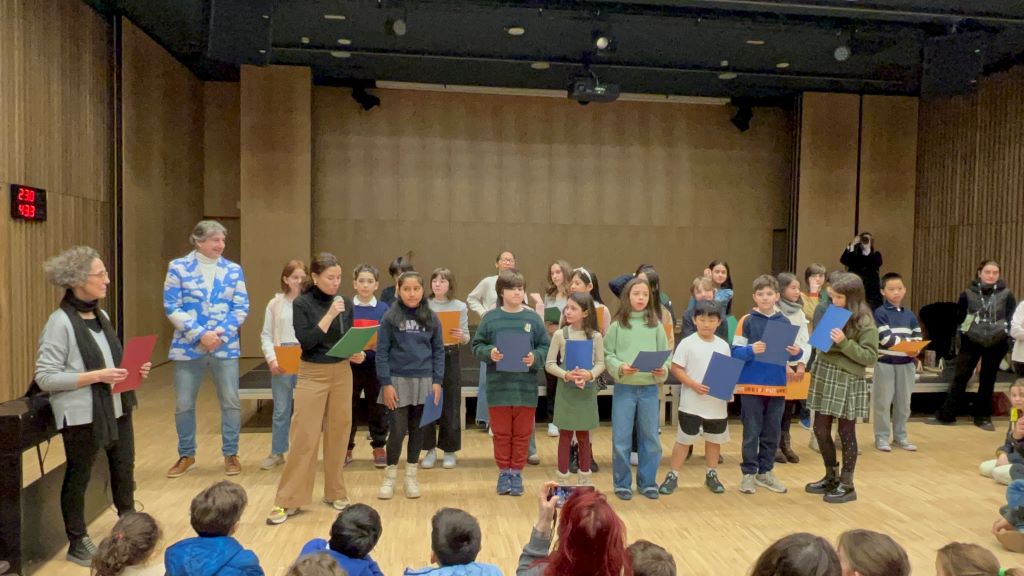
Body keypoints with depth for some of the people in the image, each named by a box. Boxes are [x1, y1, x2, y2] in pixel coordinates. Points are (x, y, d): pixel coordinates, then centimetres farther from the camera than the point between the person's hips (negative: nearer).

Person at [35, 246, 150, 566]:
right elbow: (45, 377, -18)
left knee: (124, 469, 17)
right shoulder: (60, 322, -16)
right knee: (79, 477, 10)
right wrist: (97, 376, -23)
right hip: (82, 415, -7)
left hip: (116, 407, 7)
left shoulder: (102, 316, 8)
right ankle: (77, 543, 27)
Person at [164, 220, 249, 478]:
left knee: (231, 402, 3)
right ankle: (186, 455, 26)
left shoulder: (234, 270, 4)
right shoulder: (178, 268, -1)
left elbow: (241, 308, 1)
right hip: (189, 347, -1)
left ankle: (230, 454, 18)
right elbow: (172, 308, -6)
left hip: (225, 347, 1)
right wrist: (200, 334, -14)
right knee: (184, 405, 8)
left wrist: (221, 334, -12)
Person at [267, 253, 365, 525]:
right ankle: (288, 500, 7)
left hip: (342, 374, 4)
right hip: (312, 374, -4)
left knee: (338, 433, 10)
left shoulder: (345, 303, 4)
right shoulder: (302, 304, -8)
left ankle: (336, 492, 24)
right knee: (304, 436, -4)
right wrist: (329, 315, -22)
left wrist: (357, 354, -9)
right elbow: (306, 342, -18)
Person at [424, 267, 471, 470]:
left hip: (450, 356, -1)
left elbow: (466, 338, 1)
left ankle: (449, 450, 16)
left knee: (451, 405, 3)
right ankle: (430, 449, 17)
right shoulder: (423, 305, 3)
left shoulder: (460, 306, 2)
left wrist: (461, 336, -20)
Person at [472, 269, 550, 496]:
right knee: (501, 433, 11)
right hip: (499, 386, 0)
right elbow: (477, 346, 2)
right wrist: (489, 353, -17)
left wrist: (535, 357, -16)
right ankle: (503, 471, 25)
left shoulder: (533, 318, -1)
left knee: (522, 433, 10)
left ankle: (517, 472, 25)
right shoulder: (490, 318, -2)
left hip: (526, 386, 1)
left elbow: (545, 347, 3)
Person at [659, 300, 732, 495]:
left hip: (718, 403, 4)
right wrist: (693, 384, -21)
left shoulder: (723, 345, 4)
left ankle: (711, 475, 33)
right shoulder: (687, 343, -8)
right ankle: (673, 476, 14)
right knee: (684, 439, 4)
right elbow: (676, 368, -9)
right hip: (692, 403, -4)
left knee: (714, 439, 16)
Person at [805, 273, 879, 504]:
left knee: (846, 433, 4)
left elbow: (871, 357, -14)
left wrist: (844, 343, -22)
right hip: (824, 377, 7)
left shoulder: (865, 322, -10)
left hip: (848, 381, -7)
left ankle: (847, 485, 16)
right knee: (820, 429, 11)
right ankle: (831, 477, 28)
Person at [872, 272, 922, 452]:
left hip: (906, 363, 5)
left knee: (904, 402, 12)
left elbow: (918, 338, 6)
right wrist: (908, 342, -16)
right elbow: (886, 339, -16)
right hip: (885, 363, -5)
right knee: (883, 402, 1)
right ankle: (881, 437, 11)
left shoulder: (909, 314, 9)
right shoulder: (880, 312, -8)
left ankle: (900, 436, 25)